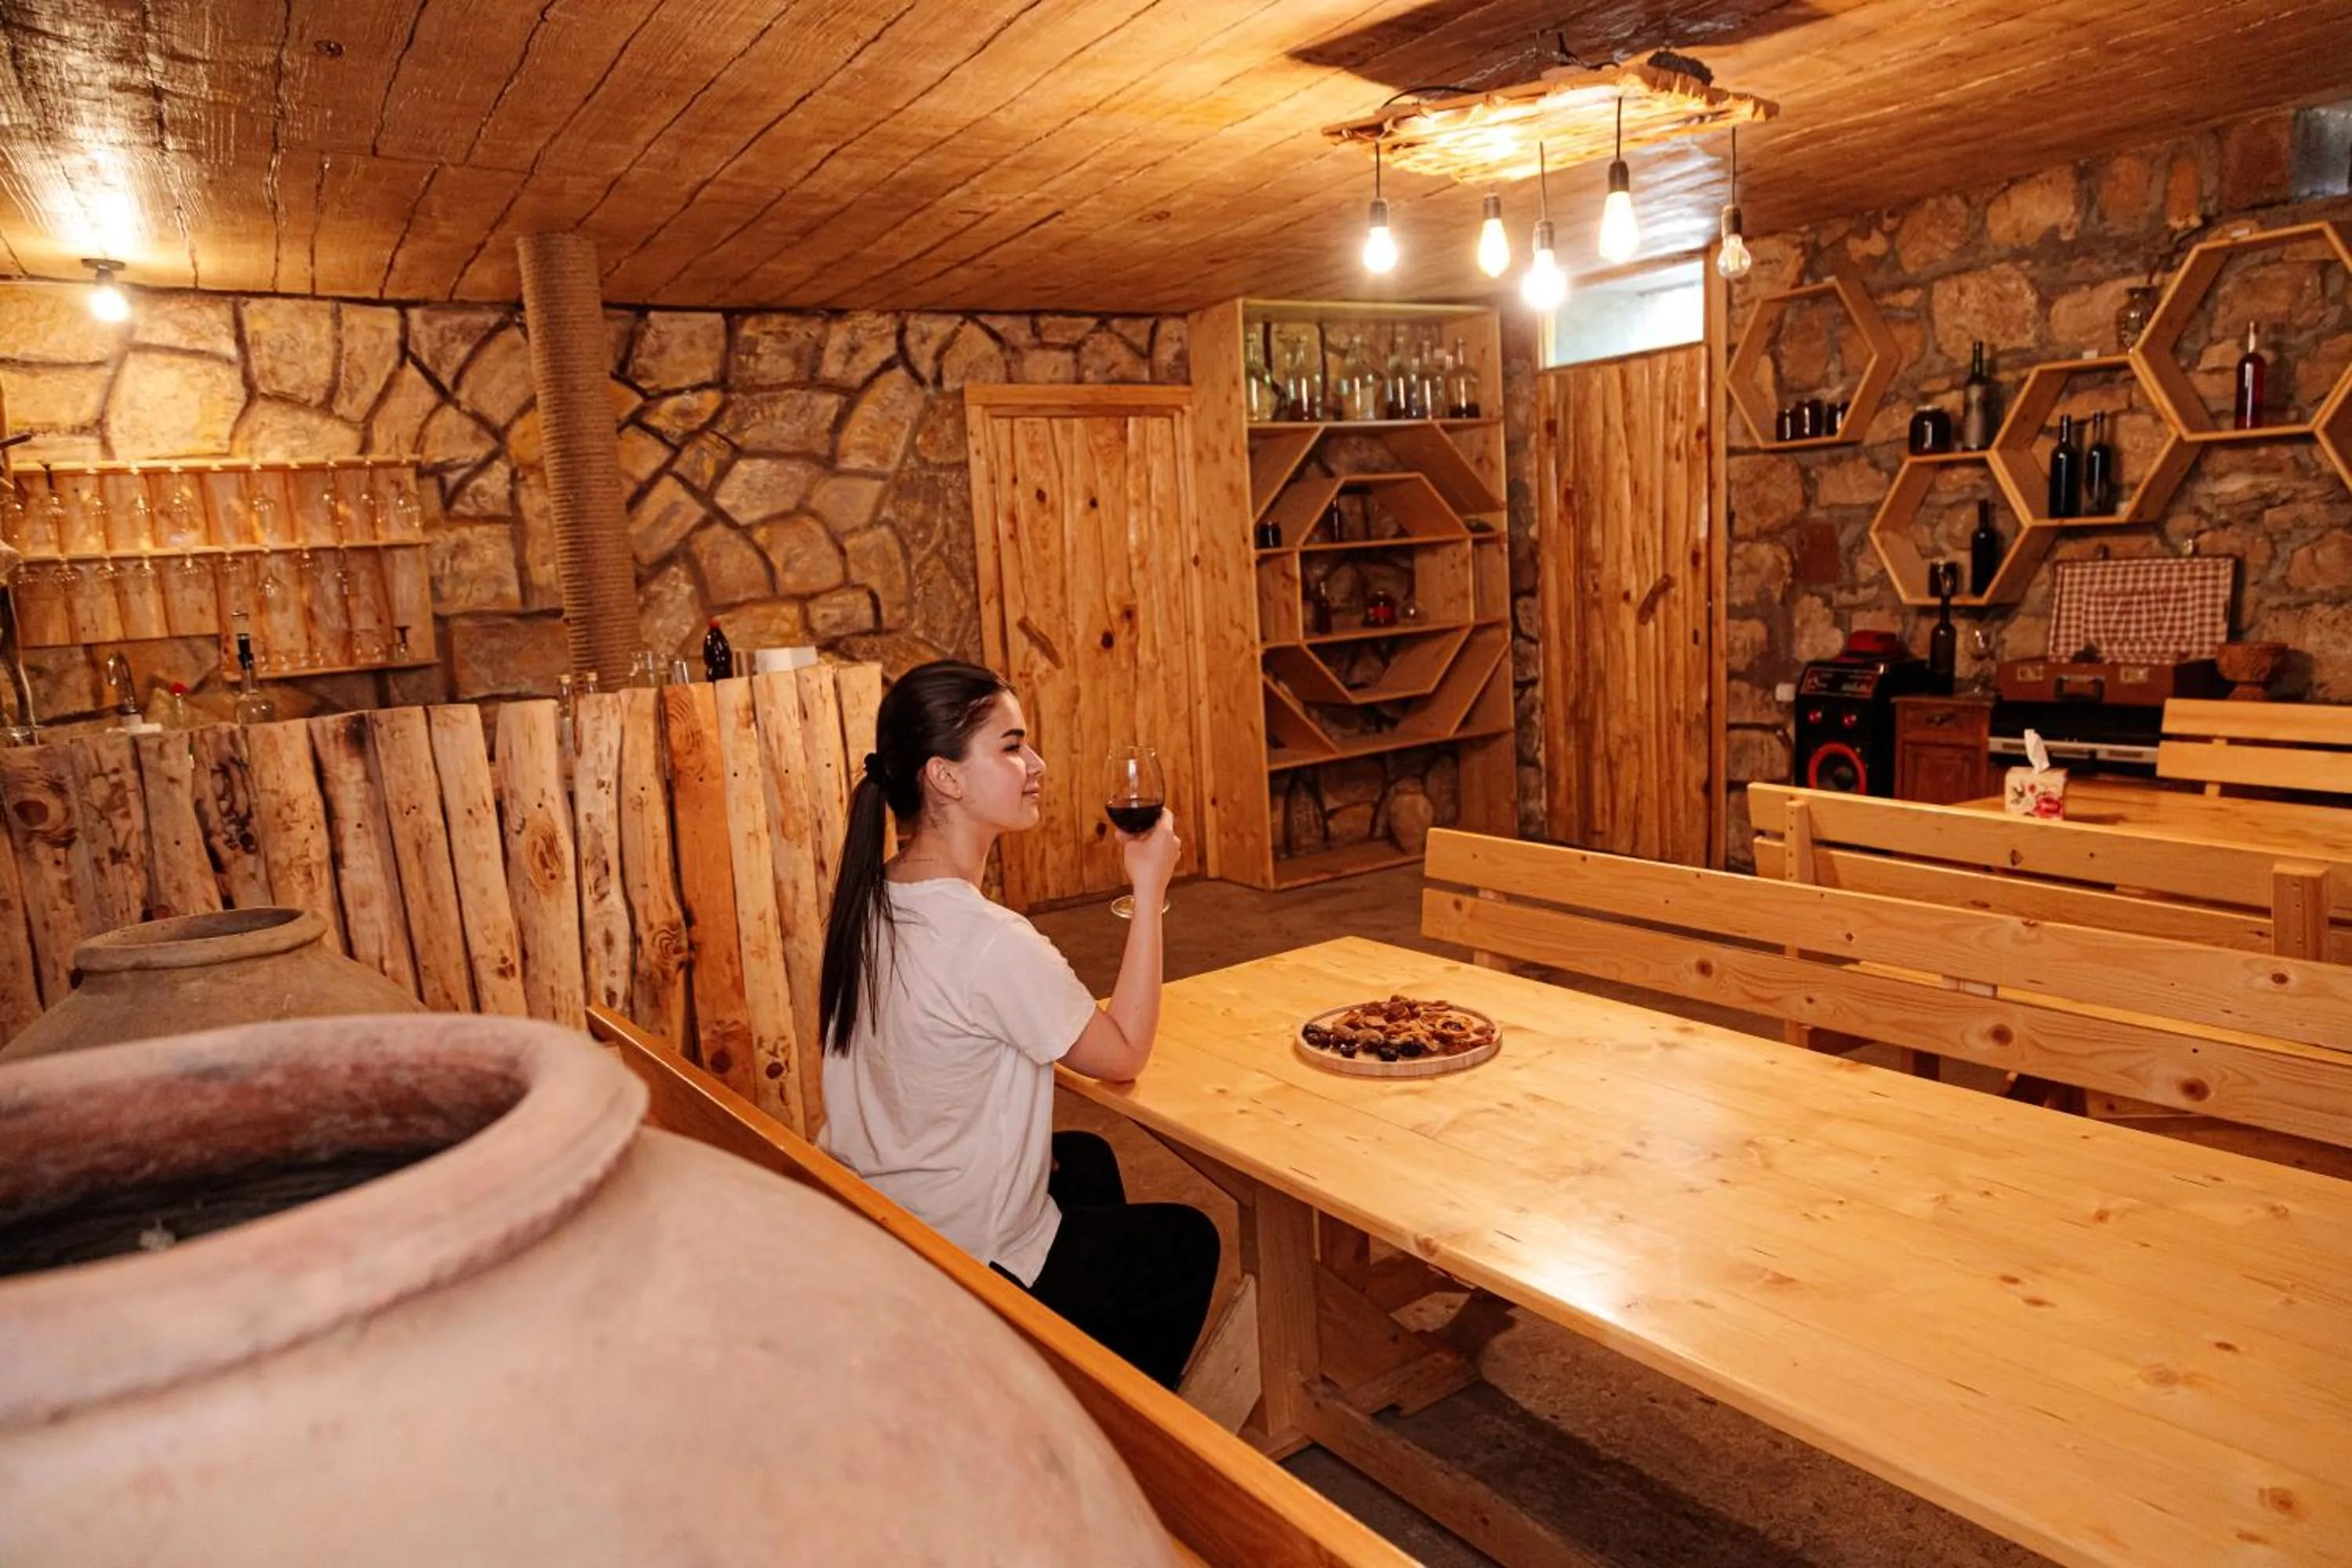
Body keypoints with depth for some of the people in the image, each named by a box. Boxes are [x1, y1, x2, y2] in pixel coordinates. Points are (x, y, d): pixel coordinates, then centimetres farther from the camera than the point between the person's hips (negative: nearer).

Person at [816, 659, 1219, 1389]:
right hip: (961, 1268, -8)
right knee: (1190, 1244, 14)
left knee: (1085, 1159, 31)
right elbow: (1124, 1055, -17)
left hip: (868, 1225, 8)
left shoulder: (867, 900, -5)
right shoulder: (993, 943, -31)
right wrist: (1149, 890, -15)